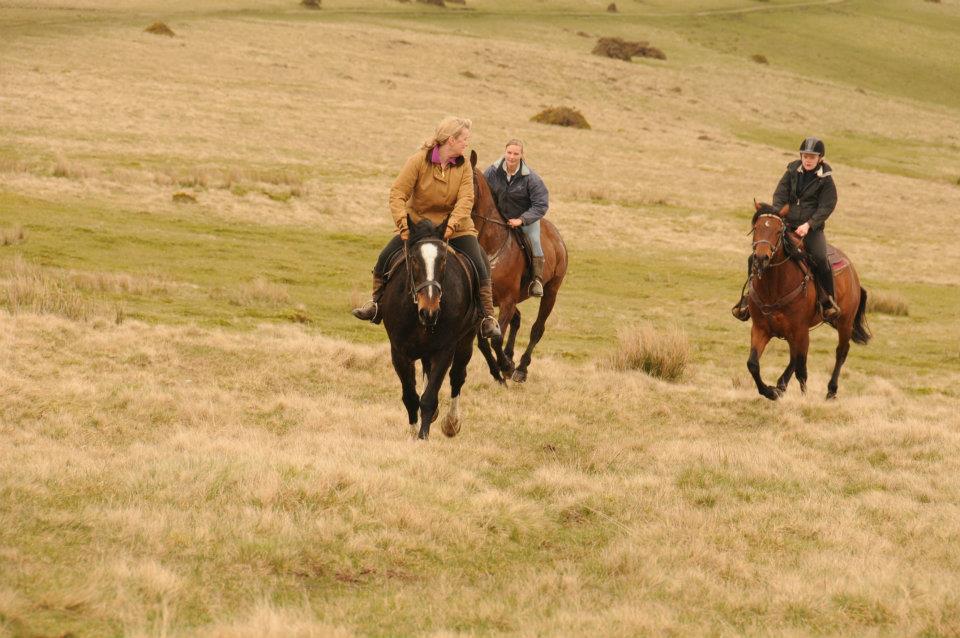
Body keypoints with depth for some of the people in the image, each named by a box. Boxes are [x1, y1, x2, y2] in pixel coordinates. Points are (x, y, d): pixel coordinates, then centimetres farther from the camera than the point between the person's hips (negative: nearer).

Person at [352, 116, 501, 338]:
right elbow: (398, 193, -17)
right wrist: (403, 224, -30)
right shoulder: (419, 160, -14)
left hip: (455, 226, 1)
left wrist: (451, 226, -32)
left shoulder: (464, 166, -5)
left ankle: (487, 318, -7)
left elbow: (466, 199, -16)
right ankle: (376, 303, 10)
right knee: (385, 258, -10)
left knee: (479, 267, -14)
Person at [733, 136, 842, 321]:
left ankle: (829, 301, -14)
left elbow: (826, 207, -8)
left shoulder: (826, 180, -3)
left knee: (820, 259, -31)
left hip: (812, 228, -3)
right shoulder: (792, 172, 6)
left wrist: (809, 224, -21)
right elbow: (779, 196, 3)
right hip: (786, 225, 3)